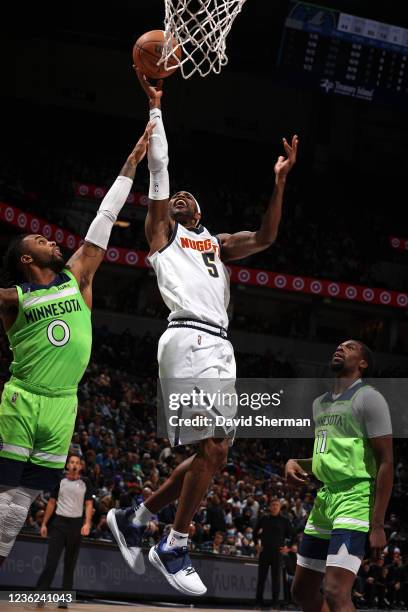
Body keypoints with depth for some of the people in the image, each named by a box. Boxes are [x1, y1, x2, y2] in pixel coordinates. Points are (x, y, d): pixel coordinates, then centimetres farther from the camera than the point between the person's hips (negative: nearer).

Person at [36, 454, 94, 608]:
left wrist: (87, 523, -12)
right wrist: (44, 524, 5)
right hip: (60, 522, 0)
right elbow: (51, 503, 11)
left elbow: (89, 504, 2)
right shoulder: (60, 481, 6)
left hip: (76, 524, 0)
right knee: (51, 560, -11)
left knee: (70, 564, 3)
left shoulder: (85, 483, 5)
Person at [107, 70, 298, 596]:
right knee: (213, 449, -16)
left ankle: (133, 518, 19)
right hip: (189, 339, -7)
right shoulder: (161, 231, 13)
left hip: (220, 346, 8)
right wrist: (155, 106, 5)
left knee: (212, 454, 5)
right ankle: (173, 548, -5)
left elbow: (265, 238, 17)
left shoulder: (218, 243, 30)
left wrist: (279, 181, 10)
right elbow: (159, 168, 6)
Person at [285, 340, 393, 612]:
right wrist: (295, 463, 5)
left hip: (354, 500, -9)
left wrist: (377, 525, -19)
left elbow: (385, 463, -13)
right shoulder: (320, 403, 17)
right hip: (324, 498, 9)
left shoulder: (369, 398, -8)